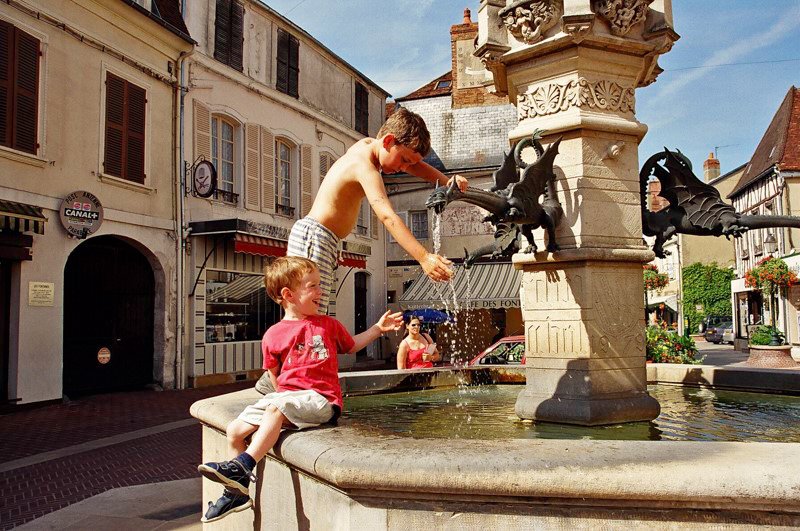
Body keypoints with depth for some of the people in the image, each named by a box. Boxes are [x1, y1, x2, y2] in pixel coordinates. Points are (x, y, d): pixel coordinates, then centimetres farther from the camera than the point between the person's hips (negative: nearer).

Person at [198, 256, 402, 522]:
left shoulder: (328, 324, 9)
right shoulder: (273, 336, 5)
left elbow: (351, 345, 26)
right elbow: (274, 375, 16)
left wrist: (379, 327, 21)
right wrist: (285, 392, 3)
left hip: (321, 399, -3)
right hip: (285, 396, 4)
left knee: (276, 407, -33)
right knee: (234, 430, -2)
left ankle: (242, 465, -33)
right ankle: (238, 491, 11)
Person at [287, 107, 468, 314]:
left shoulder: (366, 144, 8)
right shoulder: (365, 166, -21)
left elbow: (414, 164, 19)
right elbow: (387, 216, -34)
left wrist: (447, 182, 2)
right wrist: (424, 257, -42)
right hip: (313, 236, -10)